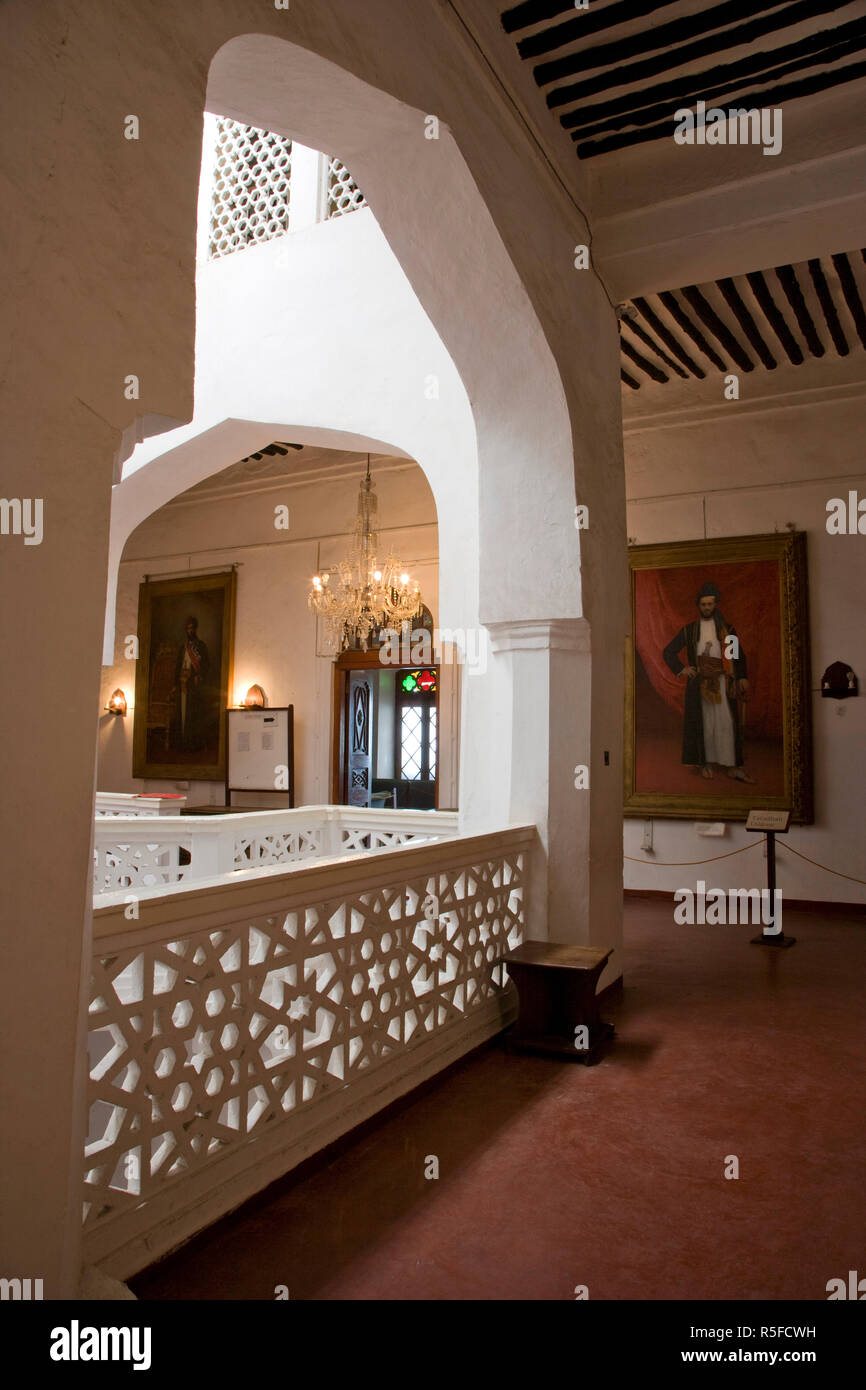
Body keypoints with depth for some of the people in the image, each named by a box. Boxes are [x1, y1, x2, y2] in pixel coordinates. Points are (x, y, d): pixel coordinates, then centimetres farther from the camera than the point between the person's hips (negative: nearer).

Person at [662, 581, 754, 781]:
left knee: (726, 722, -6)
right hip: (699, 682, 0)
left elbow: (739, 655, 14)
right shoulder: (690, 630, 10)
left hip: (722, 682, 0)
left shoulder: (726, 629, 13)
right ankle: (707, 763, 4)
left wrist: (743, 677, 1)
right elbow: (668, 652, 12)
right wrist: (681, 669, -2)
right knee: (703, 723, -1)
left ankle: (732, 766, -7)